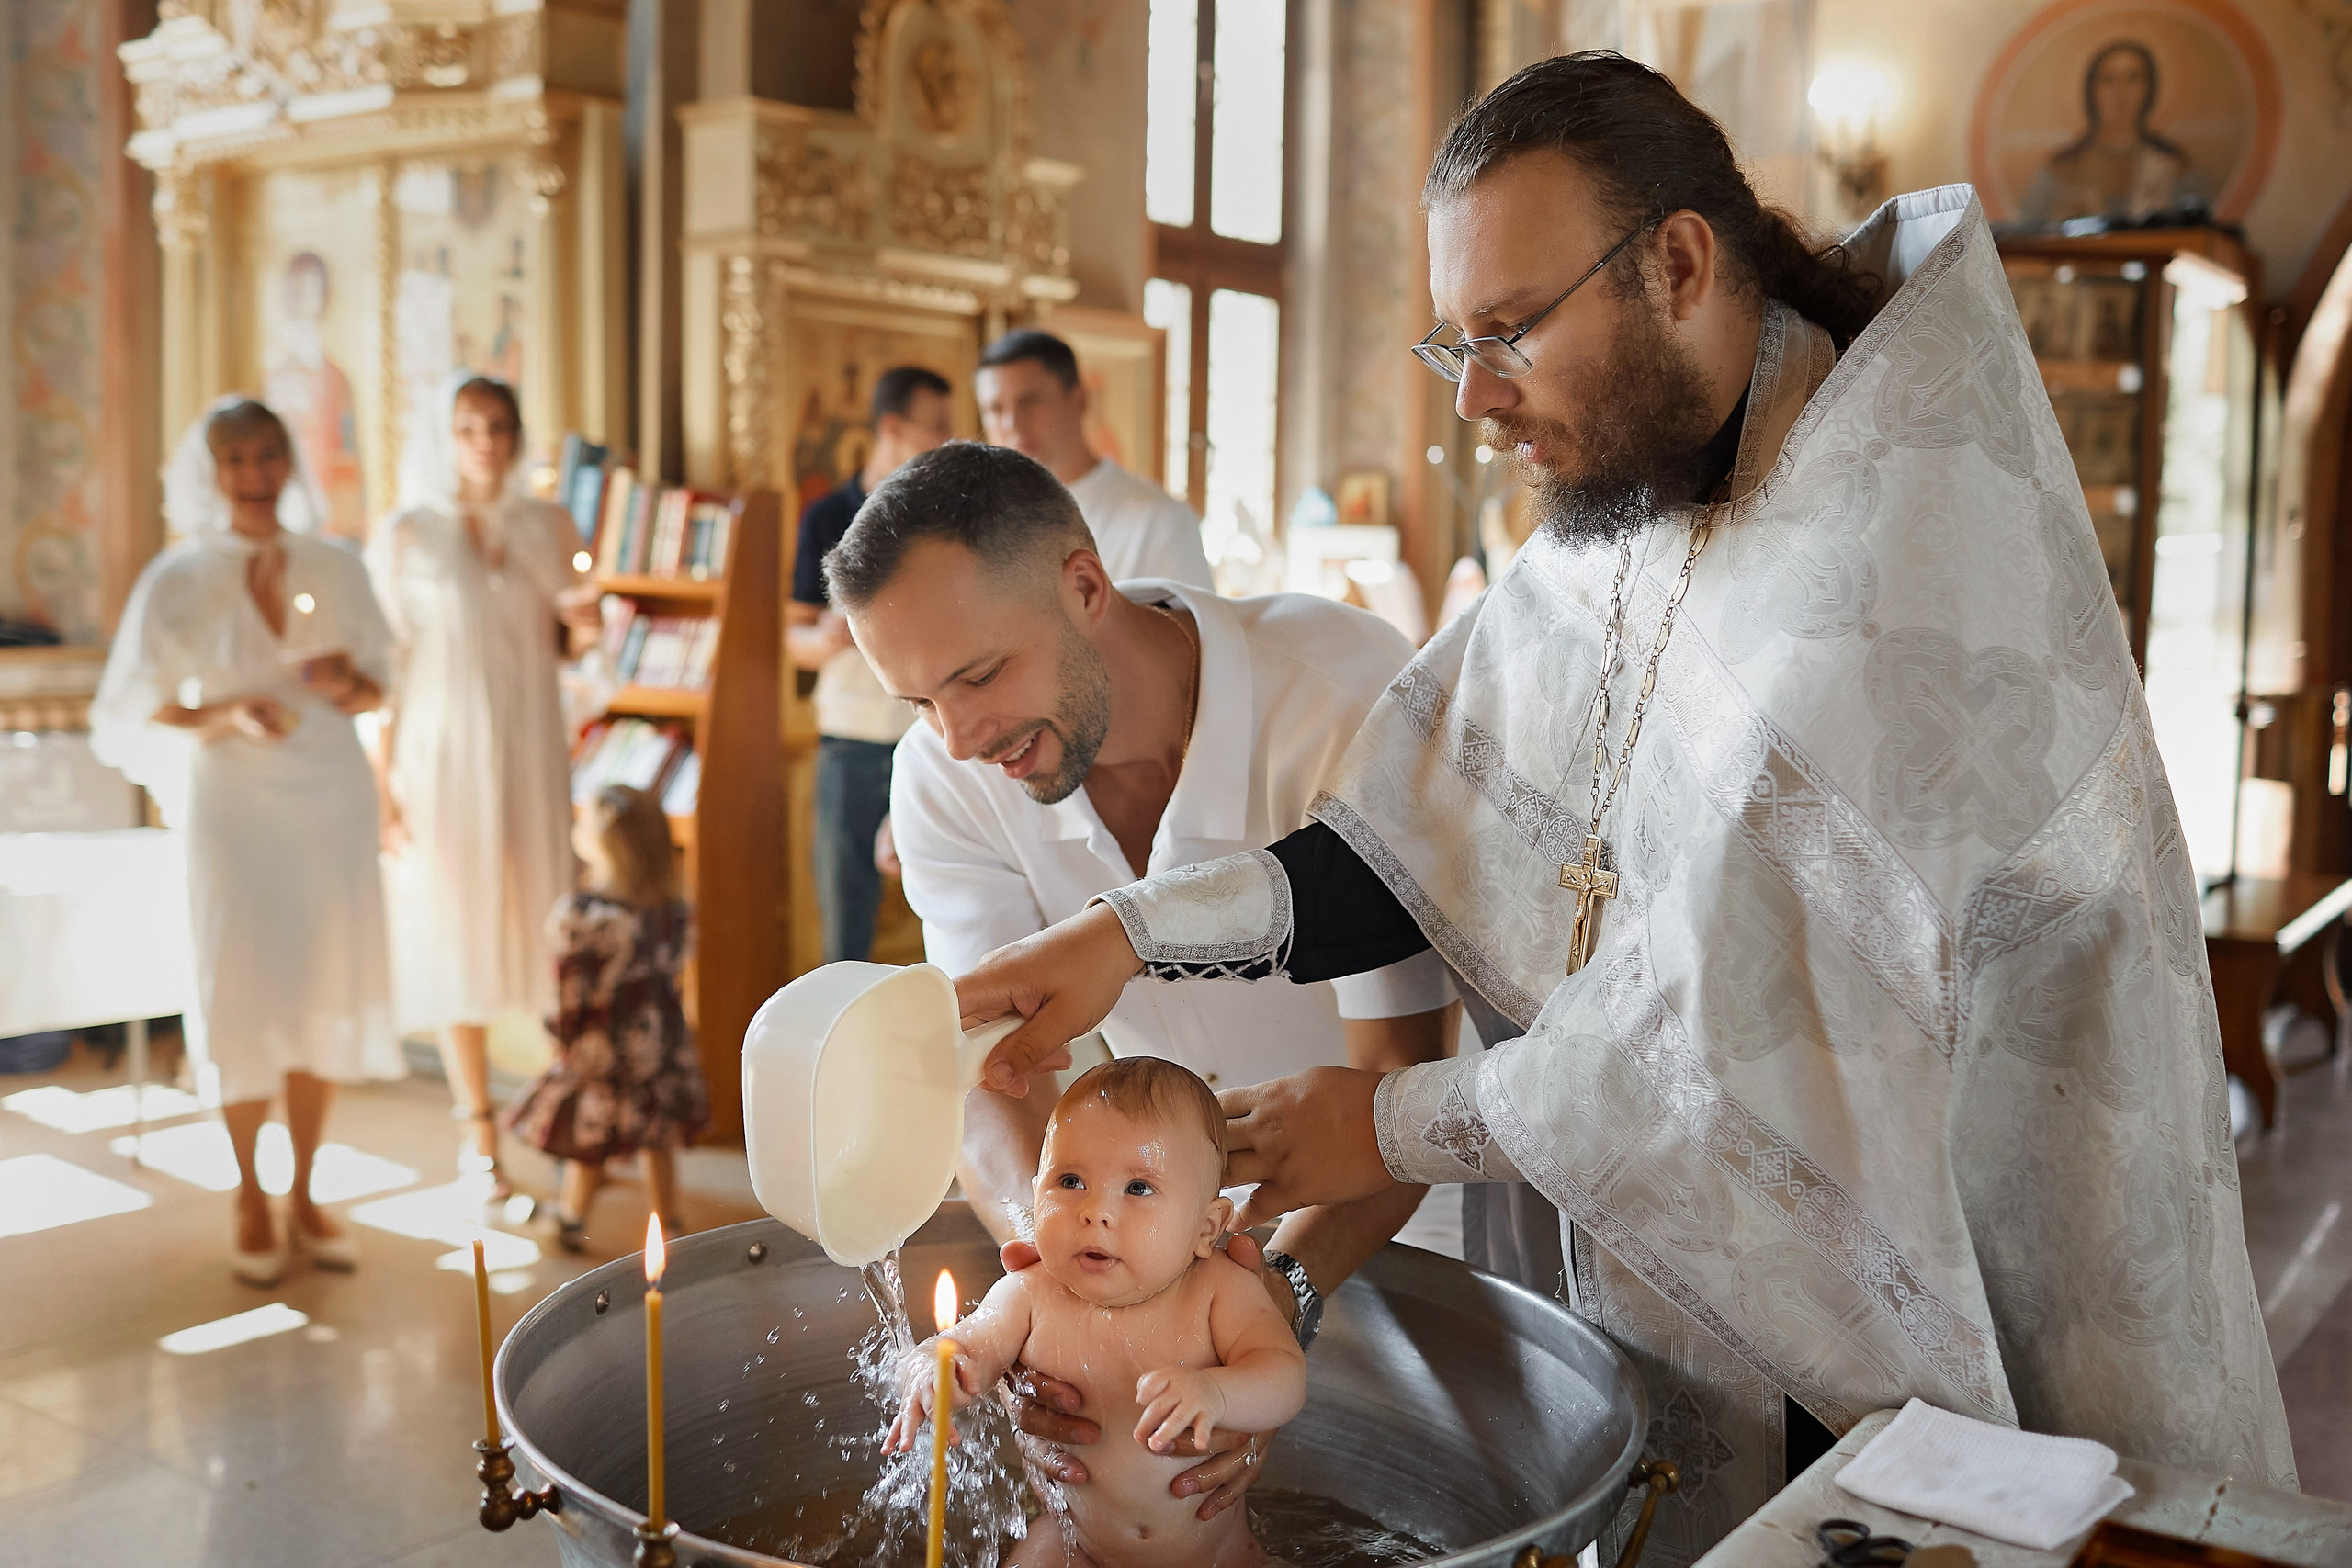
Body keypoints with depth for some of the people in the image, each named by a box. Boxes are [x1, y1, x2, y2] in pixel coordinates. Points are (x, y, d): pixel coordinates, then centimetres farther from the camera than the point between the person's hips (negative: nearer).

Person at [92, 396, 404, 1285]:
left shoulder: (337, 571, 3)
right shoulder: (177, 581, -4)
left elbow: (379, 685, 13)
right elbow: (129, 715, -2)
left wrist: (347, 685, -10)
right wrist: (225, 717, -18)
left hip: (332, 798, 3)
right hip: (232, 804, -2)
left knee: (328, 993, 5)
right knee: (243, 992, 0)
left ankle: (305, 1200, 21)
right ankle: (251, 1211, 17)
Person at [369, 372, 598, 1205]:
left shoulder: (549, 526, 5)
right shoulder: (405, 535, -3)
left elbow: (574, 627, 16)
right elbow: (384, 665, -3)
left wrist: (585, 611, -8)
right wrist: (382, 783, -7)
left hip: (531, 750, 2)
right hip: (442, 753, -2)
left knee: (549, 924, 2)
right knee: (456, 935, 3)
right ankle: (479, 1132, 14)